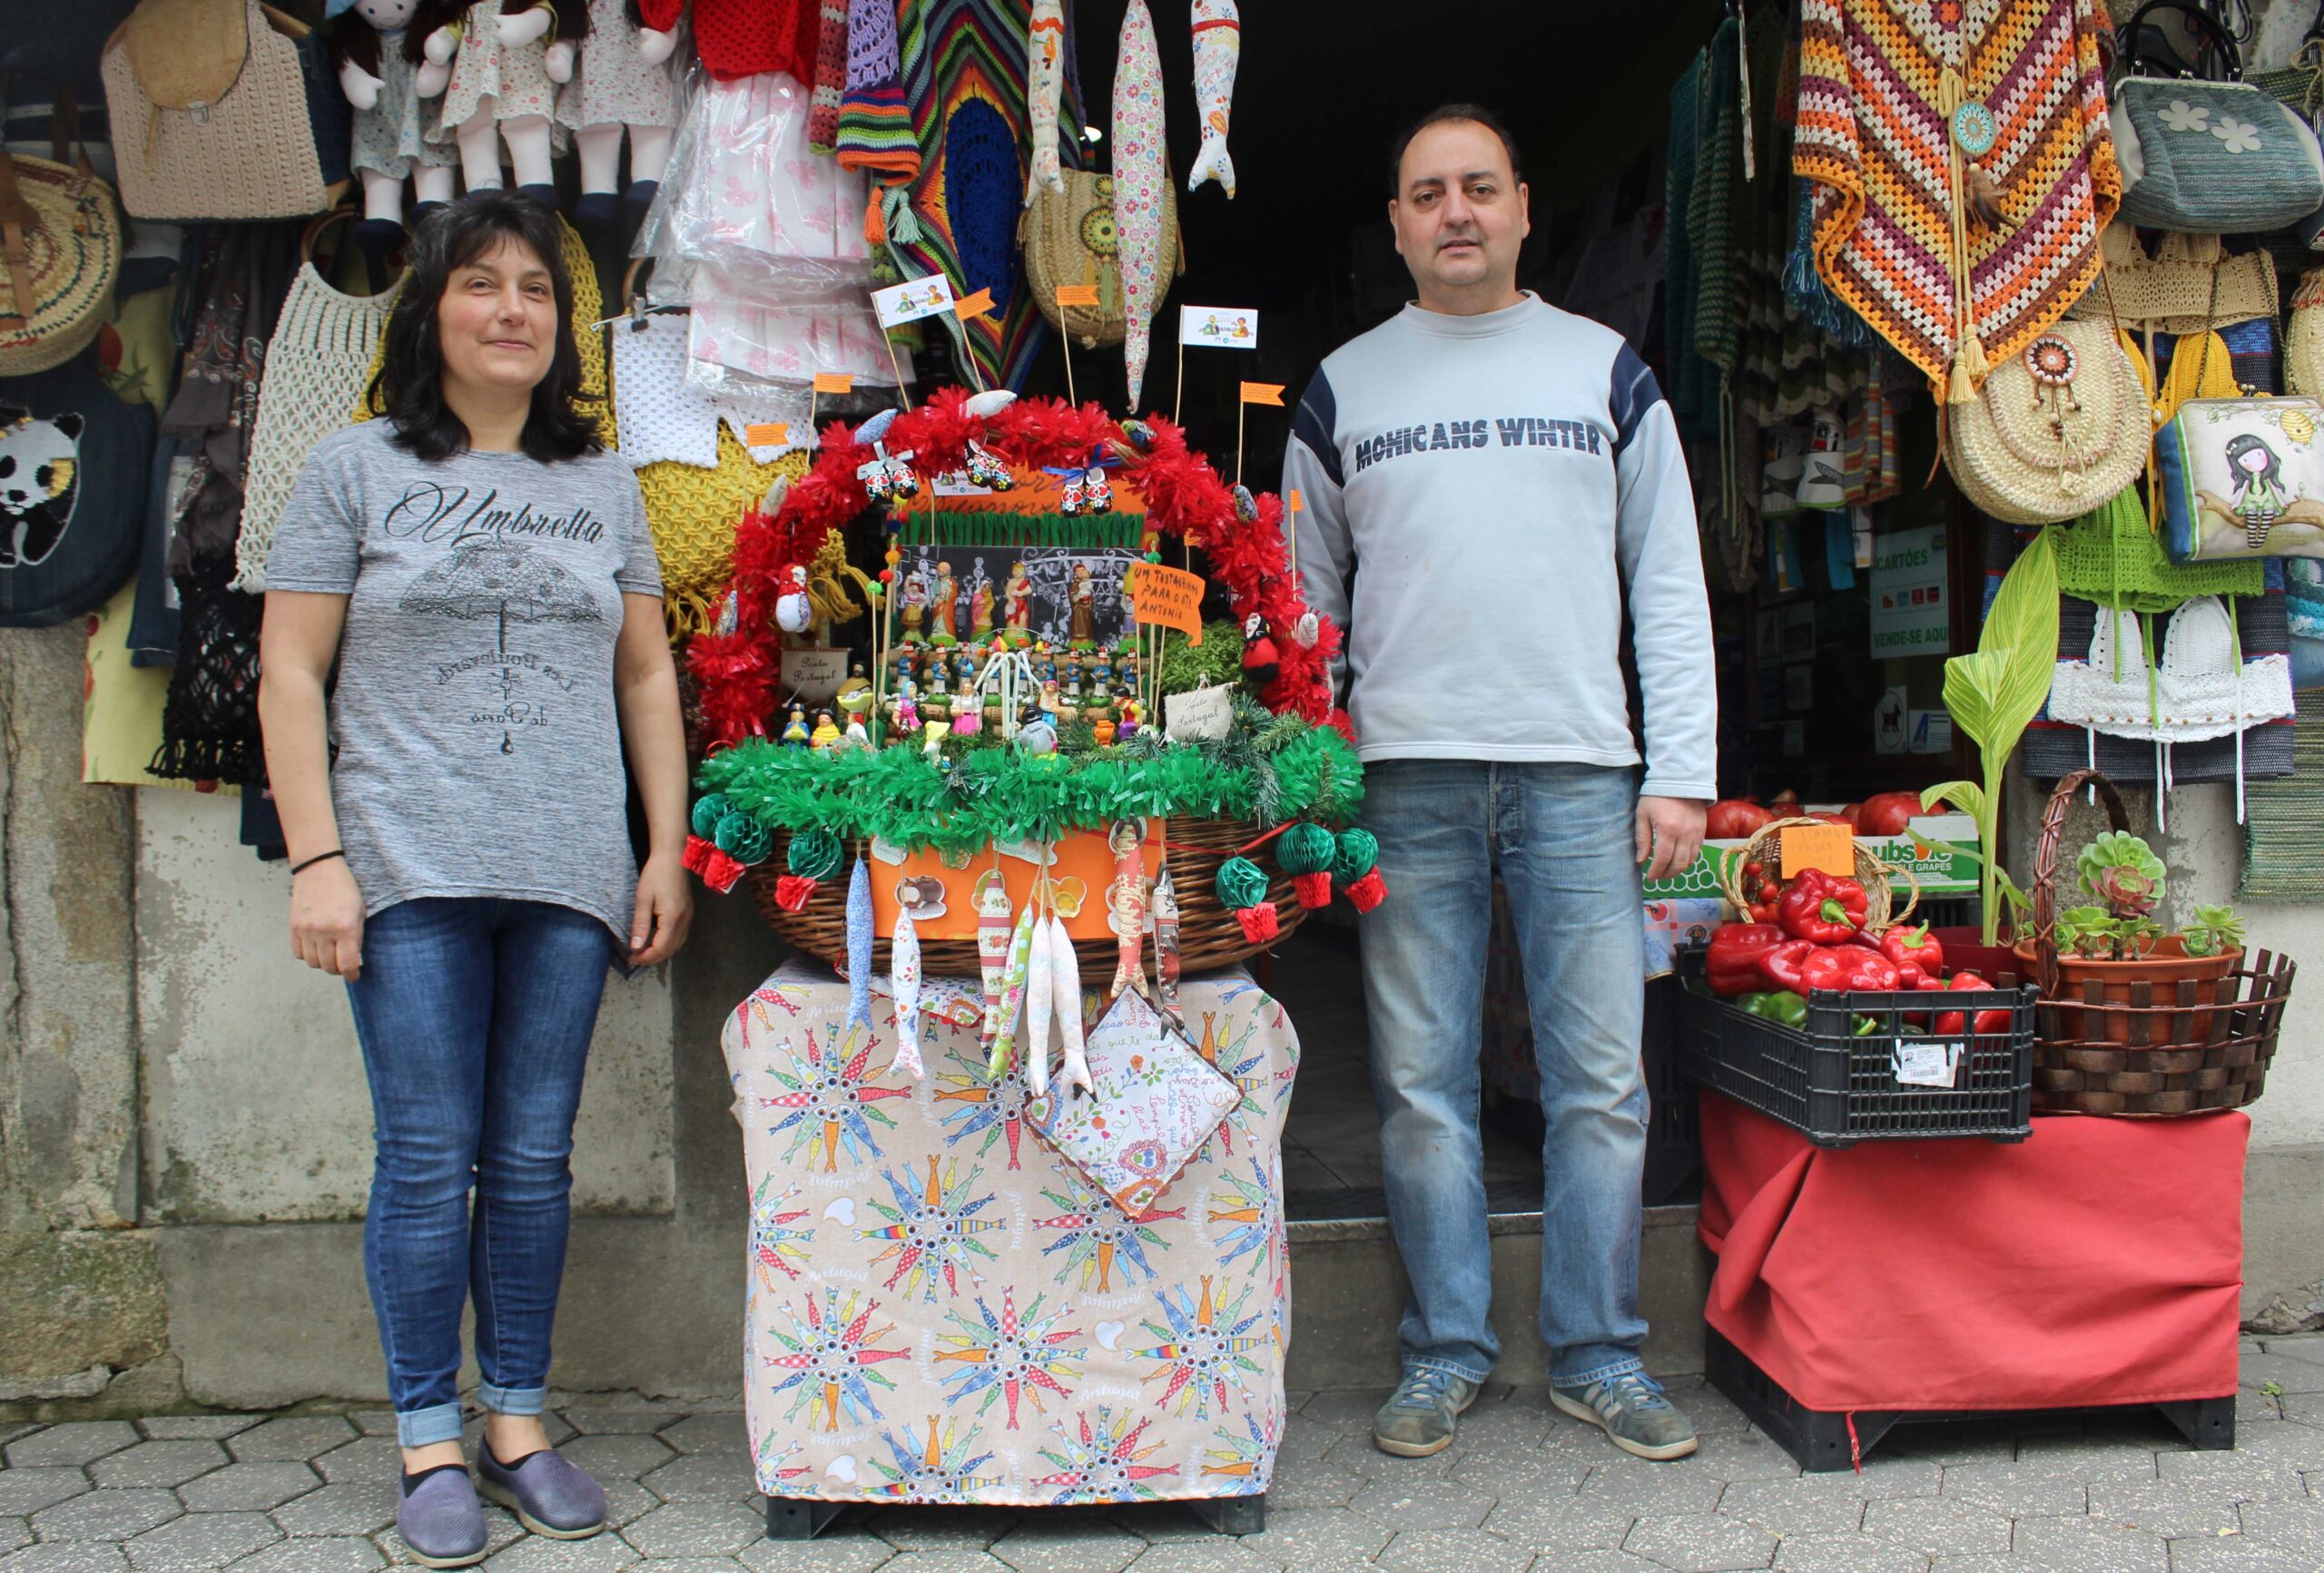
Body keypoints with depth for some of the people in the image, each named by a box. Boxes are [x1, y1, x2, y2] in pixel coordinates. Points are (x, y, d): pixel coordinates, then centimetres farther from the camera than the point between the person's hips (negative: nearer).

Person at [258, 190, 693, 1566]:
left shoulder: (604, 484, 14)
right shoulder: (356, 471, 6)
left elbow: (648, 678, 14)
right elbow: (291, 675, 2)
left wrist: (668, 850, 7)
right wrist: (318, 859, -7)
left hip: (569, 876, 2)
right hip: (409, 873, -2)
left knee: (534, 1162, 8)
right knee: (427, 1163, 1)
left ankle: (519, 1421, 21)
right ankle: (430, 1441, 15)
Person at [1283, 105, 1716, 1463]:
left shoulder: (1609, 372, 12)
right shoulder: (1343, 389, 12)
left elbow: (1671, 583, 9)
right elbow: (1305, 597, 13)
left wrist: (1682, 772, 0)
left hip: (1580, 769, 0)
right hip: (1407, 776, 0)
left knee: (1603, 1078, 1)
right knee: (1422, 1082, 3)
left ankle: (1600, 1357, 15)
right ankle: (1446, 1353, 16)